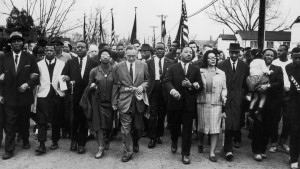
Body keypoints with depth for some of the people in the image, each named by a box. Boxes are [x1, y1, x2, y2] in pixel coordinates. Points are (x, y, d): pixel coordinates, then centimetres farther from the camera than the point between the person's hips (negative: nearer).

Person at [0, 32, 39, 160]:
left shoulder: (29, 58, 2)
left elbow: (36, 75, 0)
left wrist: (28, 84, -16)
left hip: (25, 96, 0)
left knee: (24, 122, 16)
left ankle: (25, 141, 37)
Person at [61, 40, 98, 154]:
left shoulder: (93, 63, 2)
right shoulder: (70, 62, 8)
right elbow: (63, 76, 4)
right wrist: (67, 79, -17)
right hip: (74, 96, 1)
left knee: (84, 120, 5)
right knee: (74, 120, 5)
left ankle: (81, 144, 18)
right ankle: (74, 140, 27)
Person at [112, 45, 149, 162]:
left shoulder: (143, 65, 2)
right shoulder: (118, 67, -2)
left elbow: (147, 80, 12)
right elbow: (115, 86, 1)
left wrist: (142, 86, -10)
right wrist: (114, 102, 2)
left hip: (139, 100, 2)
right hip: (124, 101, -2)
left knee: (138, 126, 14)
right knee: (126, 128, 0)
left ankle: (135, 143, 42)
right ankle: (127, 152, 13)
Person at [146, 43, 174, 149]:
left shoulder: (170, 63, 4)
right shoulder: (149, 62, 4)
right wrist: (147, 88, -7)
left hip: (164, 91, 1)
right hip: (153, 90, -1)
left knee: (162, 115, 11)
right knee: (153, 114, -4)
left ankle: (158, 135, 26)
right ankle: (152, 138, 4)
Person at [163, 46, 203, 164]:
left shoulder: (195, 70, 8)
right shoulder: (172, 68, 5)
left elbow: (200, 86, 5)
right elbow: (166, 81, -8)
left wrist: (191, 85, -15)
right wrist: (172, 90, -28)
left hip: (189, 103, 0)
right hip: (175, 102, 0)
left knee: (187, 129, 2)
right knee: (173, 126, 15)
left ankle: (185, 154, 13)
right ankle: (174, 142, 46)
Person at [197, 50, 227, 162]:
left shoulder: (221, 73, 8)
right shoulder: (200, 72, 4)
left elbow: (224, 88, 8)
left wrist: (224, 95, -10)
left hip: (216, 104, 0)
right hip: (202, 103, 0)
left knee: (215, 128, -4)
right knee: (202, 126, 12)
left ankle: (212, 152, 3)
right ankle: (200, 144, 39)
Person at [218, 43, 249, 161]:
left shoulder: (244, 66, 7)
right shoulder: (222, 65, 4)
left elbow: (246, 83, 11)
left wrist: (243, 94, 1)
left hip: (238, 99, 1)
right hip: (225, 97, -1)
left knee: (235, 123, 1)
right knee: (227, 124, -10)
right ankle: (229, 149, -6)